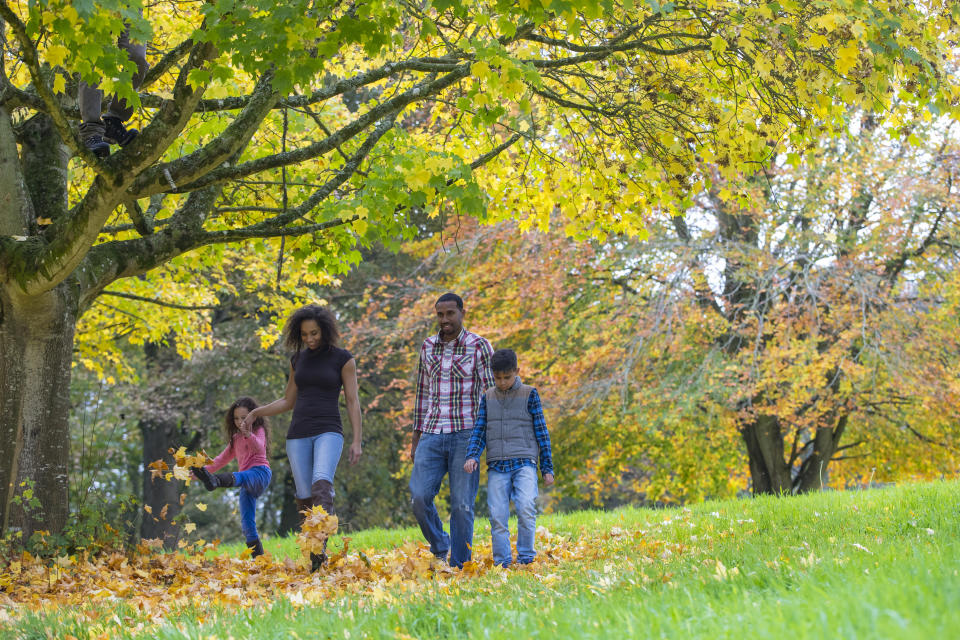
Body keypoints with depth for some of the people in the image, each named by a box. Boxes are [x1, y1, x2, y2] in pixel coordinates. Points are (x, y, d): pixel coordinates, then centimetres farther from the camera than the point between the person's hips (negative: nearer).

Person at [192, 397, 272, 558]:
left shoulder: (259, 430, 6)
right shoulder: (236, 439, 29)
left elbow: (259, 447, -17)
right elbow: (223, 458, 36)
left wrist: (249, 435, -39)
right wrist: (204, 469, 24)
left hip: (260, 472, -9)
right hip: (248, 485, 9)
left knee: (240, 477, -42)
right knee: (247, 526, -3)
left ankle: (215, 481, -75)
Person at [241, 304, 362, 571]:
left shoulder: (343, 358, 0)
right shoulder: (298, 359, 13)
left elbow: (353, 401, -1)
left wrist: (357, 441, -8)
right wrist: (256, 412, 8)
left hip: (328, 432, -4)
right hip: (298, 436, 4)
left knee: (322, 484, -28)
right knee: (304, 498, -1)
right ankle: (316, 562, 6)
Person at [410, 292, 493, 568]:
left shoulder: (479, 346, -2)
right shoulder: (428, 346, 12)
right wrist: (416, 439, 15)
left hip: (465, 434, -4)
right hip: (432, 434, 4)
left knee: (461, 504, -4)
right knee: (419, 496, -11)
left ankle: (459, 567, 5)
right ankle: (439, 546, 12)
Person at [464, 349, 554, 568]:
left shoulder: (529, 394, 5)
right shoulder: (488, 397, 13)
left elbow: (541, 431, 7)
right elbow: (479, 430, 10)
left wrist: (547, 468, 6)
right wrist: (472, 456, -9)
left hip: (524, 463, -3)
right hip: (497, 466, 3)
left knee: (526, 508, -21)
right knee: (497, 517, -4)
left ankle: (525, 559, -9)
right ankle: (502, 565, 5)